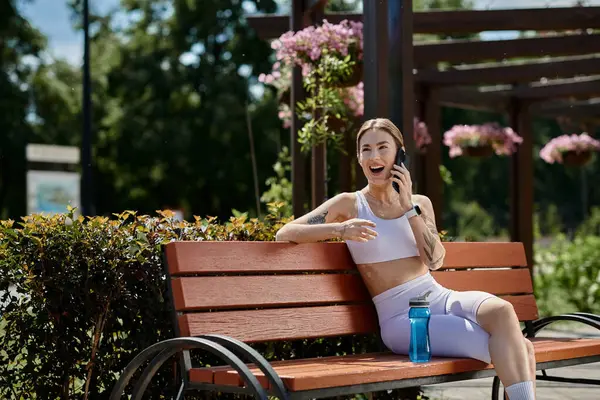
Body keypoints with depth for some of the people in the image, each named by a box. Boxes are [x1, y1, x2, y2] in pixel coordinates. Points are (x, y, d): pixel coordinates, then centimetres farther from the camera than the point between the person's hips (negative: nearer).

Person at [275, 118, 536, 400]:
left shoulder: (421, 203, 14)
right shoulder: (349, 204, 2)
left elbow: (435, 261, -1)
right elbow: (284, 234, -8)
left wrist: (407, 206, -7)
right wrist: (339, 229, -22)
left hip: (443, 299, 4)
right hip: (402, 318, -4)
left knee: (501, 310, -30)